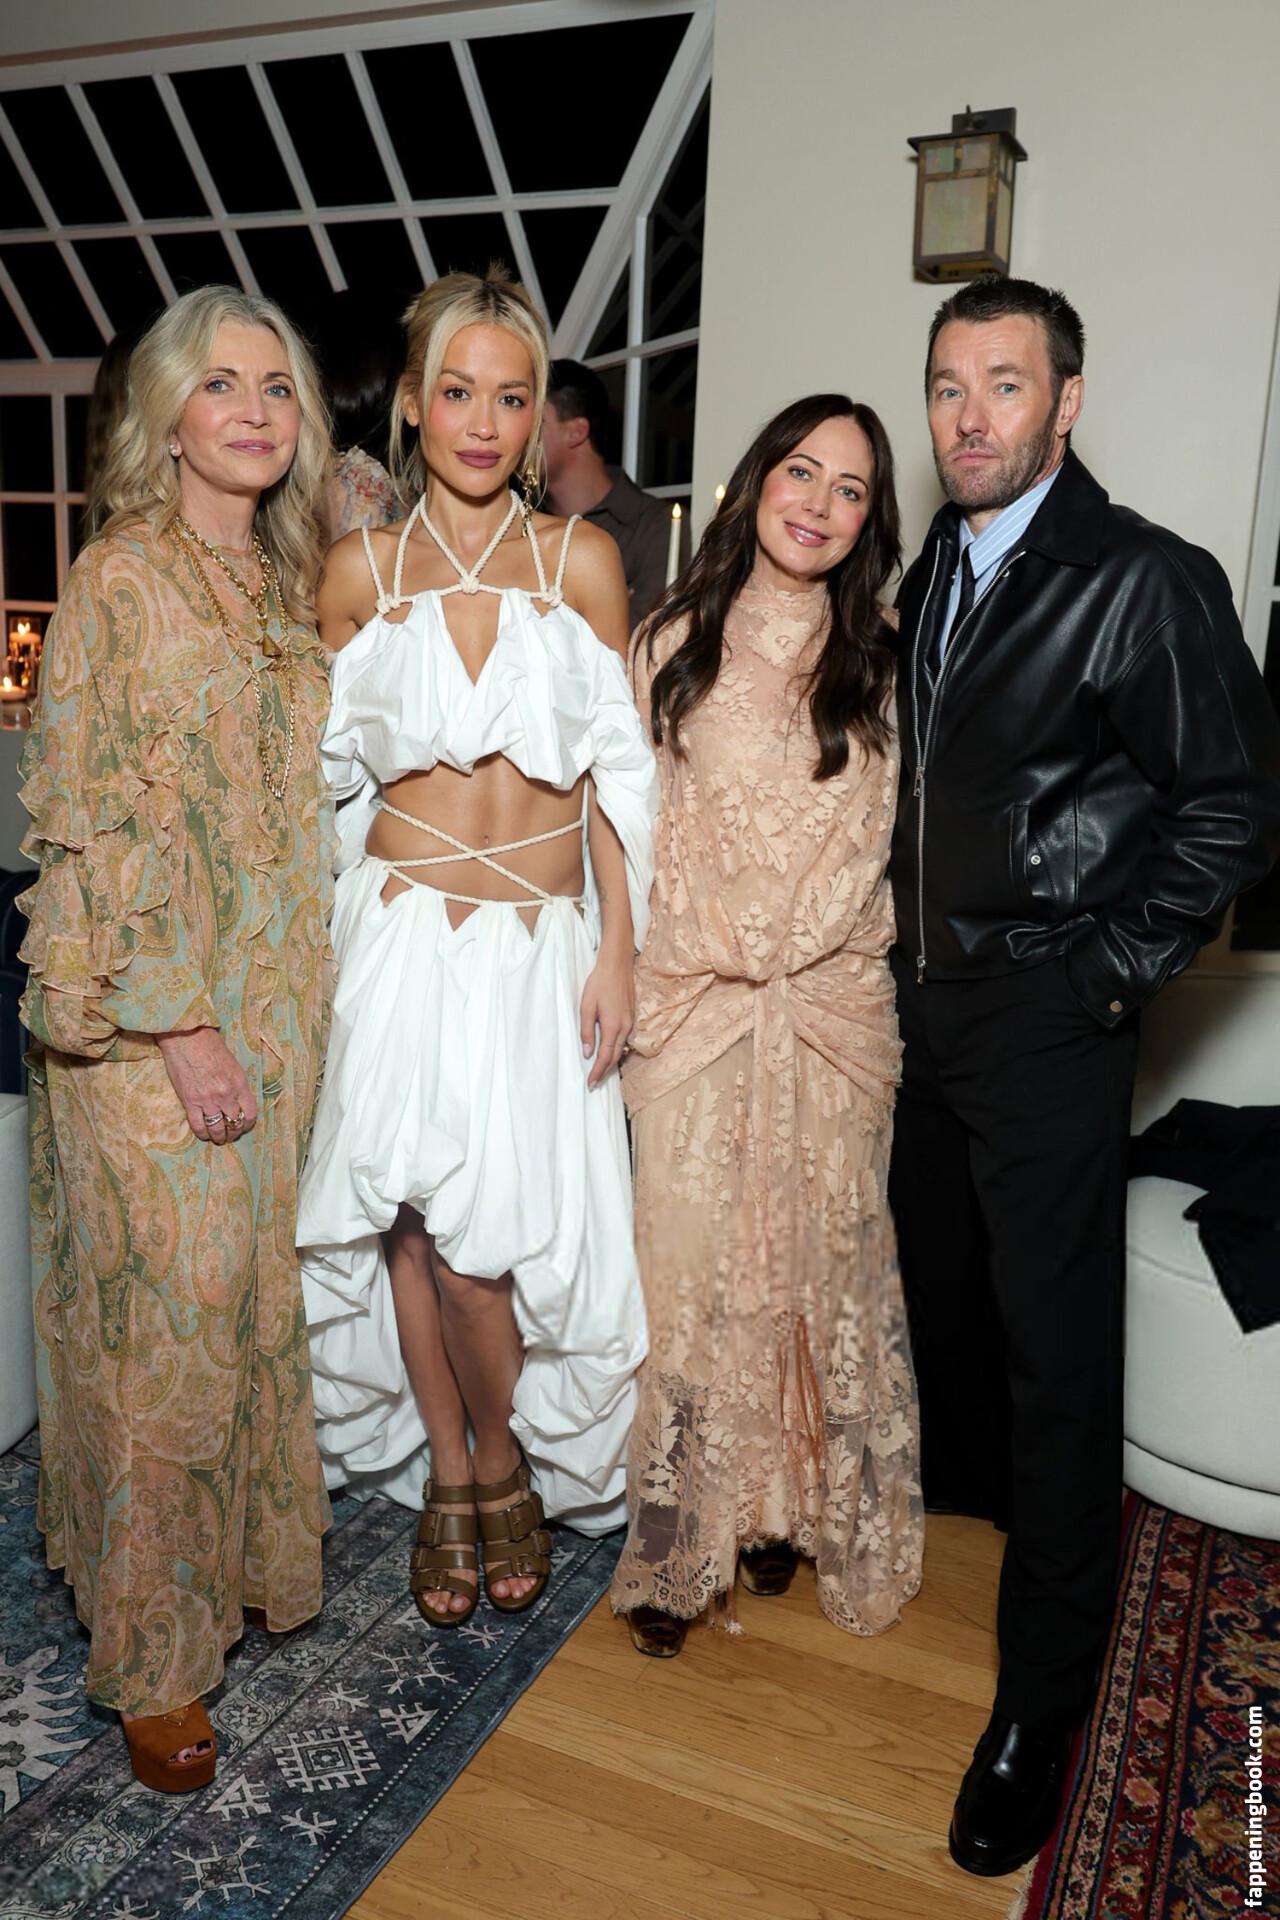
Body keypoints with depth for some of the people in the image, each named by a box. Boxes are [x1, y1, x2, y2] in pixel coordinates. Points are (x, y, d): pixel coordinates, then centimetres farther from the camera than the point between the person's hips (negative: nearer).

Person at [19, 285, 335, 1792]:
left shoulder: (285, 581, 12)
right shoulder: (121, 577, -9)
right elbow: (91, 820, -14)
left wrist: (280, 1012, 13)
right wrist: (179, 1025, -17)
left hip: (278, 1001, 7)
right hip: (151, 1015, -6)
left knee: (255, 1290, 16)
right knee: (159, 1316, 2)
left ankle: (243, 1557, 38)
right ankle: (151, 1656, 21)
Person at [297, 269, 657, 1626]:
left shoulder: (582, 560, 3)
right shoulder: (359, 571, 5)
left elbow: (615, 770, 2)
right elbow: (338, 774, 9)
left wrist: (618, 952, -3)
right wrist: (328, 950, 6)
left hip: (544, 941, -1)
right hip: (404, 937, 1)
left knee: (491, 1230, -5)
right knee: (413, 1223, 5)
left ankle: (501, 1465, 23)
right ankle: (450, 1480, 27)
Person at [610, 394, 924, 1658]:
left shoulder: (881, 668, 7)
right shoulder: (672, 642, 5)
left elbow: (877, 843, 7)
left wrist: (786, 948, -1)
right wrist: (665, 960, -2)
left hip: (830, 1009, 1)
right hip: (690, 1000, -1)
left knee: (817, 1255, 8)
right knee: (687, 1261, 2)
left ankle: (788, 1510, 29)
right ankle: (678, 1543, 18)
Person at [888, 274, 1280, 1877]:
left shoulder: (1147, 583, -12)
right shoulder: (930, 571, 9)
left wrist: (1111, 966, -12)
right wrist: (902, 927, 10)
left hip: (1044, 1017, -7)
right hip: (922, 992, 7)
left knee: (1057, 1350, 0)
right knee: (940, 1268, 22)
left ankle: (1038, 1706, 16)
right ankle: (960, 1478, 50)